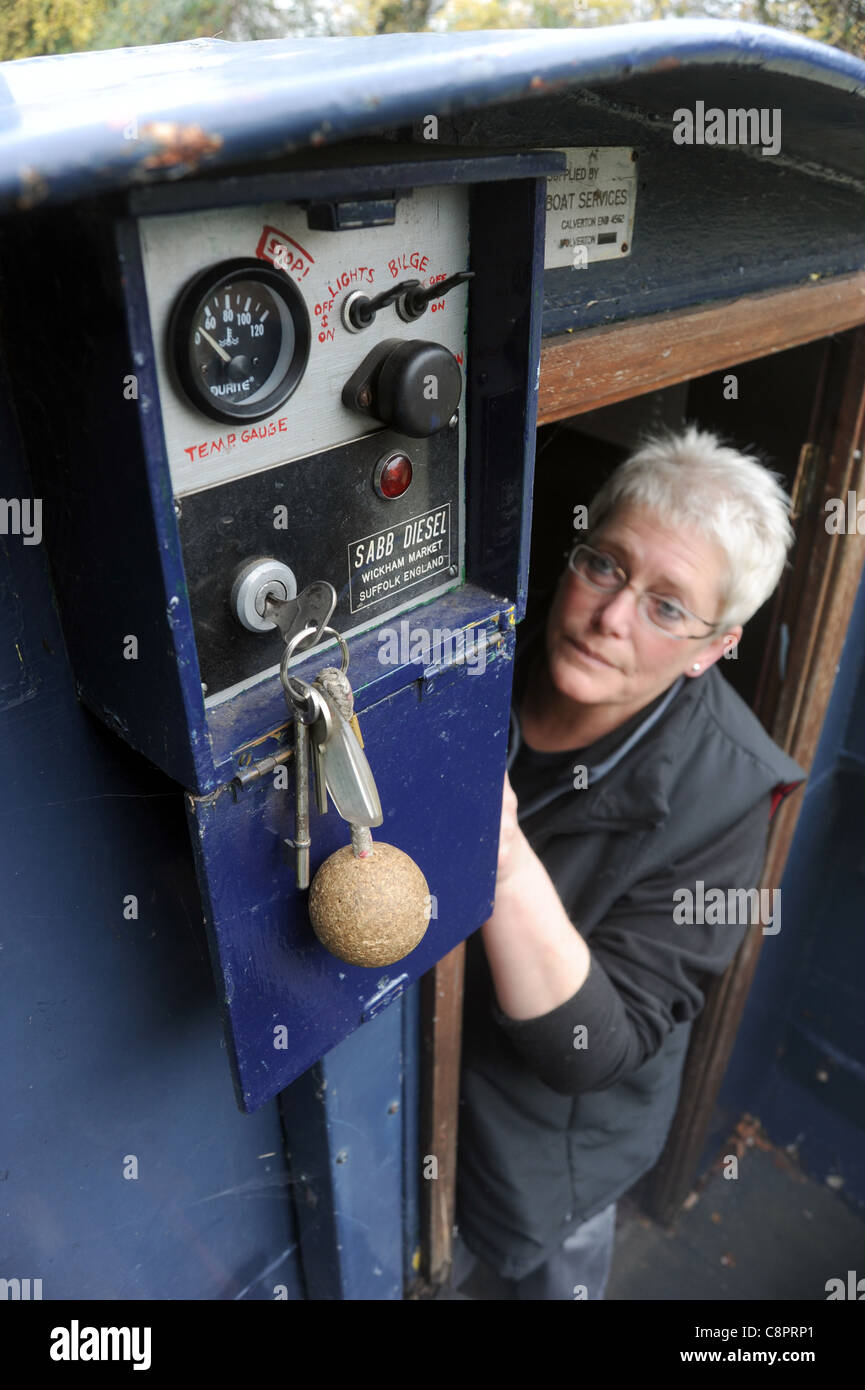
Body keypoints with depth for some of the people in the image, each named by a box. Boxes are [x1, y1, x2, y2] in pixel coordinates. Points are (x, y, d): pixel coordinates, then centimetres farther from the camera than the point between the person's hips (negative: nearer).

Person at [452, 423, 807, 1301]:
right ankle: (453, 1262, 68)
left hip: (549, 1121, -3)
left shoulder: (717, 799, -31)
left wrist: (508, 865, -45)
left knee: (547, 1264, 30)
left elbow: (592, 1050, -32)